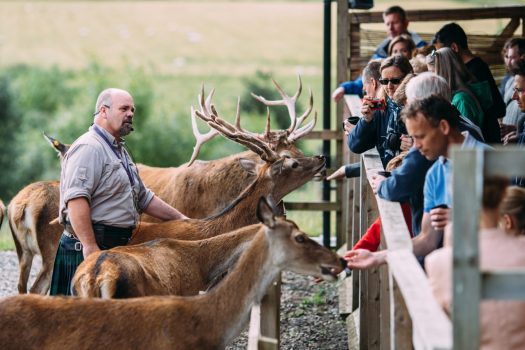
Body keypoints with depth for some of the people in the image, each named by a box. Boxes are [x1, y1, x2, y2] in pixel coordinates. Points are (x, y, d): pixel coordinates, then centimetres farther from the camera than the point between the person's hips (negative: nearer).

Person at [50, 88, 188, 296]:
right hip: (91, 245, -10)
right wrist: (90, 246, -28)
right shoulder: (89, 148, -11)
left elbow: (143, 197, 31)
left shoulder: (119, 152, 22)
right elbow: (76, 199, -23)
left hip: (116, 247, 10)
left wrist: (181, 219, 25)